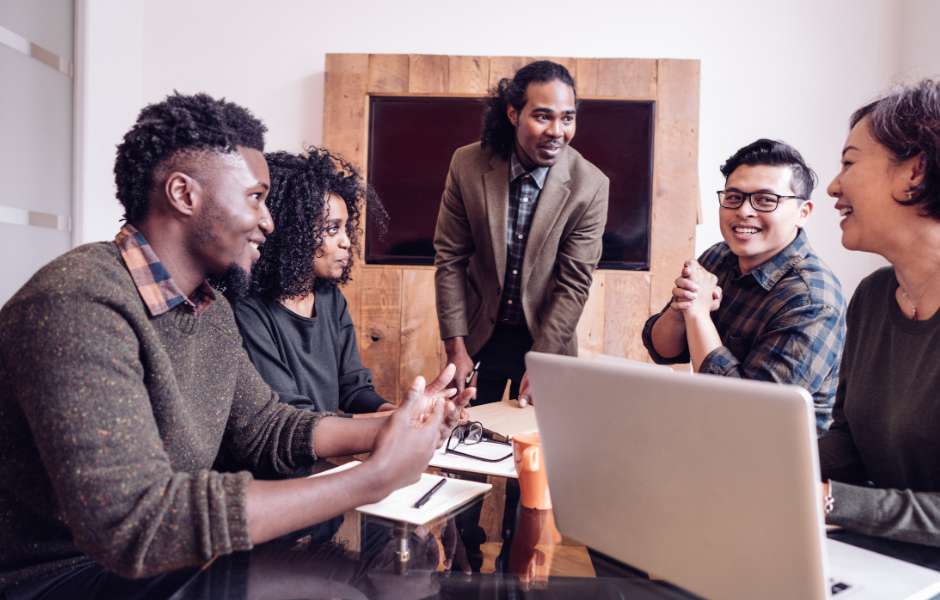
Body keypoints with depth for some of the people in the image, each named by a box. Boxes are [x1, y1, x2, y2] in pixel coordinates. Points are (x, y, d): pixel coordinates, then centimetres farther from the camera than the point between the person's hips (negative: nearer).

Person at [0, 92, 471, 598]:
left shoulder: (212, 310, 3)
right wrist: (374, 478, -32)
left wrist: (390, 428, -6)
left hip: (167, 555, 8)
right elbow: (133, 526, -34)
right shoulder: (81, 304, -27)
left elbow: (263, 427, 9)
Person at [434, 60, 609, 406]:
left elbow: (573, 285, -13)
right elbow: (450, 258, -7)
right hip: (478, 335, 1)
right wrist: (456, 348, -9)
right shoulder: (468, 165, -12)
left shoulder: (591, 186, -15)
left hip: (545, 339, -1)